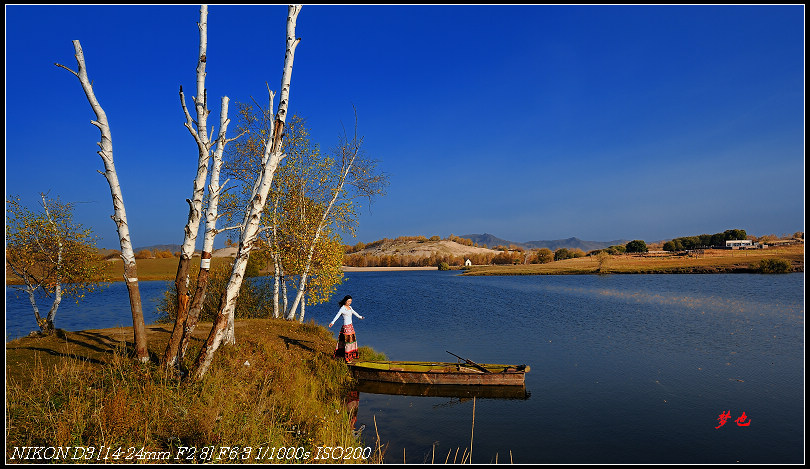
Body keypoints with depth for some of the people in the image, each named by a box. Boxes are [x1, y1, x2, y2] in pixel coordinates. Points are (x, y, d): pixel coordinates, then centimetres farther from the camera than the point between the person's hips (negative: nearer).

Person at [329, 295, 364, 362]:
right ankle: (347, 358, 0)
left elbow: (354, 312, 30)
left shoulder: (350, 307, 10)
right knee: (347, 341, -6)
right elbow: (337, 315, -29)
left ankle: (350, 355, 25)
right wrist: (332, 322, -44)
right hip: (346, 327, -8)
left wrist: (360, 317, 46)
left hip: (351, 326, 8)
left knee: (352, 339, 13)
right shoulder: (343, 308, -14)